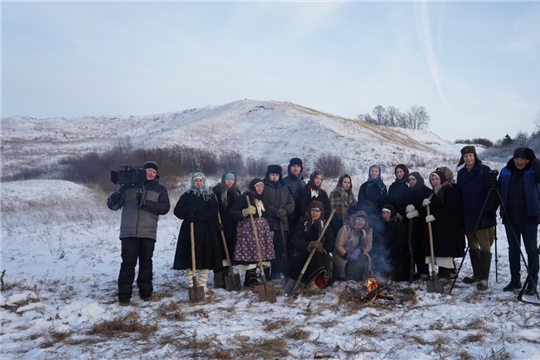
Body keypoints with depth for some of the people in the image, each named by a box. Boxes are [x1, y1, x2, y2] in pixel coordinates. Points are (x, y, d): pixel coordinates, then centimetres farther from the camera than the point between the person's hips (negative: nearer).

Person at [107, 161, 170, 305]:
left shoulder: (160, 189, 8)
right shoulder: (129, 185, 9)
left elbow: (165, 208, -7)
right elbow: (113, 205, 7)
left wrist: (145, 203, -18)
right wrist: (114, 199, -17)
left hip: (148, 233, 0)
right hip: (129, 232, 0)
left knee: (146, 263, 7)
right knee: (128, 263, 1)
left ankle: (146, 292, 18)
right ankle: (124, 294, 7)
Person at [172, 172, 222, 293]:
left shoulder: (211, 196, 7)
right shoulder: (186, 195, 7)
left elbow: (213, 211, -7)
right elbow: (177, 211, 3)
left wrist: (198, 216, -20)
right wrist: (188, 211, -18)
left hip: (206, 231, 1)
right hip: (190, 230, 0)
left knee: (206, 257, -1)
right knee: (190, 257, -3)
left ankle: (202, 284, 8)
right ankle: (191, 285, 5)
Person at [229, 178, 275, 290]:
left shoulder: (262, 199, 17)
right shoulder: (244, 197, -5)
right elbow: (232, 212, -10)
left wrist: (269, 229, 21)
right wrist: (245, 212, -23)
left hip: (261, 229, 7)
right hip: (248, 228, -7)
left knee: (258, 253, 5)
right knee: (250, 253, -13)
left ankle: (250, 279, 15)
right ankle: (252, 281, -13)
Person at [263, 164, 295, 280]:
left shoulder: (283, 188, 18)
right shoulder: (263, 187, 1)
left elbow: (291, 203, 13)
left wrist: (285, 211, -7)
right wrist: (276, 212, -17)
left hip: (282, 223, 5)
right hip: (267, 223, -5)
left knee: (280, 249, 4)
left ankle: (276, 272, 10)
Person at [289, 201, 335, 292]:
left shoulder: (324, 225, 7)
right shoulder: (303, 224, -2)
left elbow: (331, 241, -1)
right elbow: (295, 241, -13)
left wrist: (323, 249, -22)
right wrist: (309, 244, -31)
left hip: (320, 255, 3)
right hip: (303, 255, -3)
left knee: (325, 257, -31)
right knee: (314, 254, -34)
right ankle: (310, 281, -33)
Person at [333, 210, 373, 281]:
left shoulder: (368, 230, 0)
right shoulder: (346, 228, -12)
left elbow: (369, 246, 1)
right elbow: (338, 245, -12)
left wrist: (359, 250, -21)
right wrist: (347, 255, -29)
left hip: (358, 255, 4)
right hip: (343, 255, -3)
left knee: (365, 258, -28)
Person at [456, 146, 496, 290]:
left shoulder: (484, 170, -5)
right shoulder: (461, 173, 12)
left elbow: (492, 192, -9)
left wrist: (489, 212, -16)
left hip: (482, 217, -6)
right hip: (467, 217, 6)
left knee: (485, 247, -6)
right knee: (473, 246, 12)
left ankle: (484, 278, -6)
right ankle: (477, 274, 23)